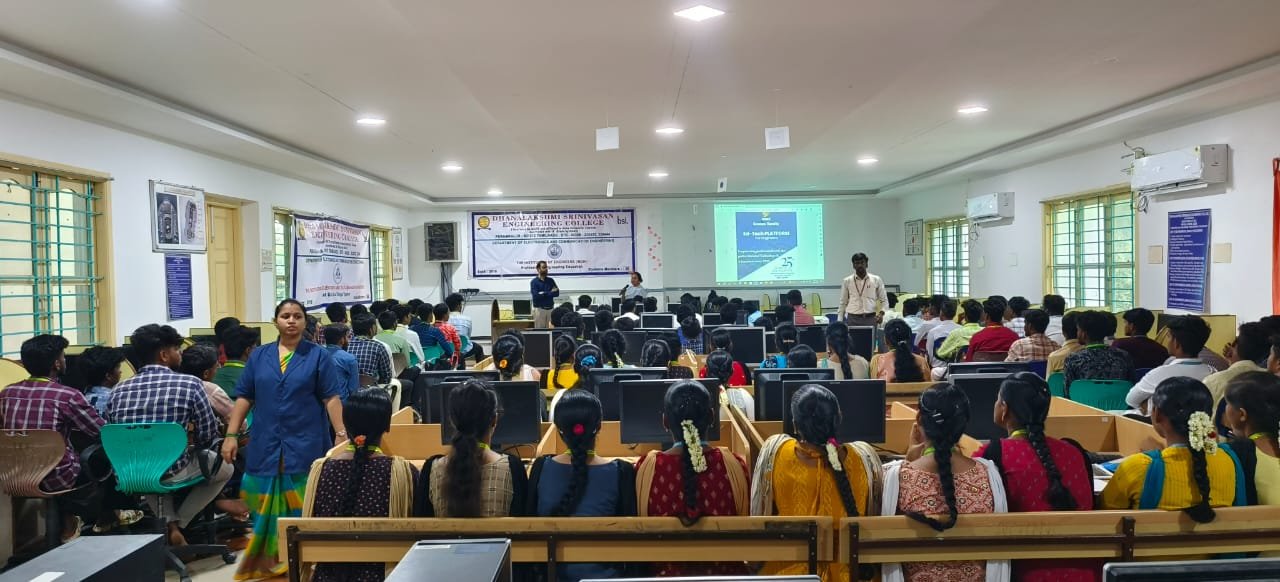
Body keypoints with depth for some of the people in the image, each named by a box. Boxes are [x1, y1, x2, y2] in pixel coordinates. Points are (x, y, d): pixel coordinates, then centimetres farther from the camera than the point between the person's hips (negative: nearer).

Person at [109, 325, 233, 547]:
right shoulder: (190, 384, -8)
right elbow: (209, 435, -5)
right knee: (226, 467, 25)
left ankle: (169, 524, 20)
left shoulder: (118, 389, 4)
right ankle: (178, 524, 14)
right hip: (173, 471, -5)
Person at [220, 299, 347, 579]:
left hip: (306, 445, -2)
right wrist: (231, 435, 2)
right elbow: (244, 397, 9)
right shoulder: (259, 356, 9)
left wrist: (342, 435, -10)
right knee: (266, 506, 6)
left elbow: (331, 398, -4)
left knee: (303, 507, 1)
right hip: (265, 445, 3)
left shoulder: (318, 355, 1)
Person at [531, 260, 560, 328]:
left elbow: (557, 293, 0)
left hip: (551, 309, 4)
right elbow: (535, 295, -15)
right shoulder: (534, 282, -1)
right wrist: (550, 293, -9)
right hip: (539, 309, -4)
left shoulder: (551, 280, 10)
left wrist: (543, 293, -11)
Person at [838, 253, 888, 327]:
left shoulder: (876, 280, 5)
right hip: (853, 319, 0)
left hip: (871, 318, 0)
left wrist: (881, 313, -9)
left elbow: (884, 300, 9)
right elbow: (843, 303, 10)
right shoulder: (847, 281, 6)